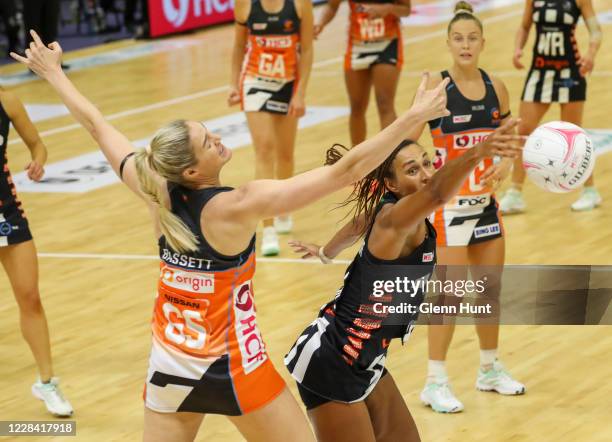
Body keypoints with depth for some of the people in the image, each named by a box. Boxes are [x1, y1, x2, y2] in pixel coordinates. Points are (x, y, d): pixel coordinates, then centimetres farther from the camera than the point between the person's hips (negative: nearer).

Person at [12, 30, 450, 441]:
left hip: (169, 367, 6)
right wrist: (413, 117, -25)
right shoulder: (240, 206, -22)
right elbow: (345, 172, -26)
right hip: (232, 368, -5)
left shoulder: (158, 196, -7)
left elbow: (97, 125, 8)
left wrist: (54, 73, 22)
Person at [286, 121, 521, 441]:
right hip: (330, 364, -10)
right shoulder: (395, 218, -24)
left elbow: (361, 221, 27)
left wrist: (327, 253, 48)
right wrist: (478, 152, -65)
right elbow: (437, 192, -46)